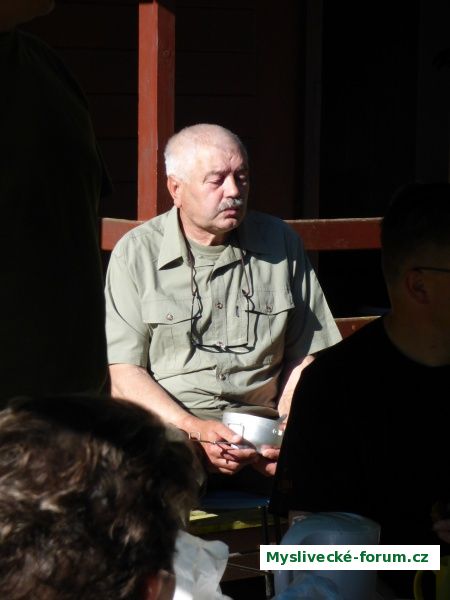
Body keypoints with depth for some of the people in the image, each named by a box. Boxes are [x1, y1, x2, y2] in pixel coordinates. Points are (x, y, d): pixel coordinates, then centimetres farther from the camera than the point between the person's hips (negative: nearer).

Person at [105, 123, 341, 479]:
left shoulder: (281, 243, 14)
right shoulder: (137, 253, 4)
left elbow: (304, 356, 15)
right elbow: (123, 371, -2)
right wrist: (194, 430, -17)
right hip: (165, 428, -2)